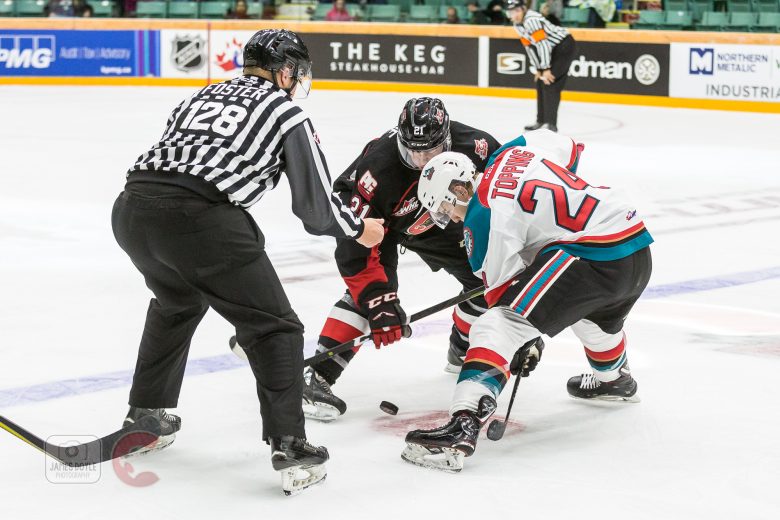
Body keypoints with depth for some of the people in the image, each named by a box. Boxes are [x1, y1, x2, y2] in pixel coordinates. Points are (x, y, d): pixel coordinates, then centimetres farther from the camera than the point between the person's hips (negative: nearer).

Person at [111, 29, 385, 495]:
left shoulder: (202, 97, 29)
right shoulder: (286, 112, 12)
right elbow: (316, 207, 10)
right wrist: (359, 229, 29)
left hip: (132, 207, 7)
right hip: (200, 219, -7)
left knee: (179, 301, 35)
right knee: (275, 328, 7)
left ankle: (144, 418, 42)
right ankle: (289, 447, -2)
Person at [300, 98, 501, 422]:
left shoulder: (475, 146, -32)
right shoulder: (377, 167, -41)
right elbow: (356, 246, -37)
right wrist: (379, 302, -39)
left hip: (438, 219, 5)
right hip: (371, 218, -5)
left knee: (485, 277, 3)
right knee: (367, 292, -25)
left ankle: (462, 352, 29)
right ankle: (316, 378, -25)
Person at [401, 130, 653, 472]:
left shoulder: (482, 217, -7)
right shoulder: (513, 151, 14)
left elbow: (502, 287, -3)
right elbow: (569, 150, 31)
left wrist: (524, 343, 9)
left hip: (592, 260, -9)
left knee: (497, 326, -15)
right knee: (596, 315, 40)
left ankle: (464, 423, -30)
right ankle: (614, 379, 68)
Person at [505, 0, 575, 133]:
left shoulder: (532, 20, -26)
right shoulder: (517, 24, 4)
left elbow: (542, 45, -29)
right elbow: (529, 46, 10)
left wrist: (546, 69, -27)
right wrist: (538, 69, 8)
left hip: (564, 46, -10)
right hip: (552, 49, 10)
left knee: (549, 83, -15)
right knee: (540, 82, 16)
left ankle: (551, 124, -13)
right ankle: (541, 120, 31)